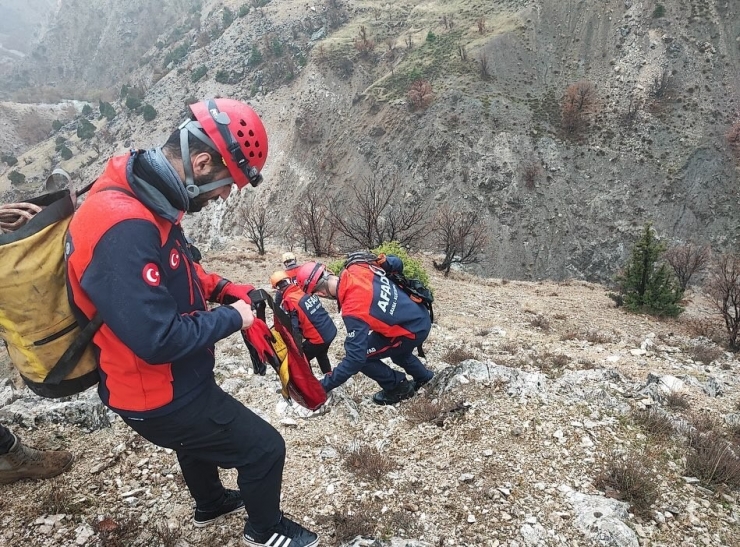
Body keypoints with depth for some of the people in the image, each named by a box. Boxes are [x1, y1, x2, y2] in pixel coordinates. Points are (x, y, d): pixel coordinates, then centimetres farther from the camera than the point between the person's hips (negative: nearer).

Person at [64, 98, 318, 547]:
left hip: (171, 379, 10)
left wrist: (219, 287, 0)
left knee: (203, 434, 34)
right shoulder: (126, 229, -35)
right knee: (264, 448, 5)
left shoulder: (139, 194, -3)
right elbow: (158, 340, -35)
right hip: (160, 395, -10)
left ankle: (211, 503, 62)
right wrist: (232, 318, -20)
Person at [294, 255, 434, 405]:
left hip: (413, 330, -8)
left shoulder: (353, 310, -32)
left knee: (360, 355, -2)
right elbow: (395, 262, 4)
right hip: (421, 316, 8)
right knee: (395, 347, 35)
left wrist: (324, 385, -21)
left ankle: (399, 387, 16)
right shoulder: (357, 268, -13)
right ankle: (424, 377, 56)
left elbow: (355, 358, -29)